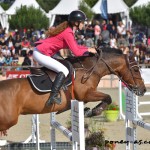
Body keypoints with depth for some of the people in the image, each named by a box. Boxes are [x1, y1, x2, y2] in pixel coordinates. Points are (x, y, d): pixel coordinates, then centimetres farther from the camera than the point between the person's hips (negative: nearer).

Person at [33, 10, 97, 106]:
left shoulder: (68, 30, 12)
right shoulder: (68, 33, -17)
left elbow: (75, 46, 22)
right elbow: (76, 52, -19)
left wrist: (88, 48, 10)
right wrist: (88, 50, -4)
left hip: (39, 52, 11)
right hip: (41, 54, -11)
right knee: (64, 71, -17)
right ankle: (53, 96, -22)